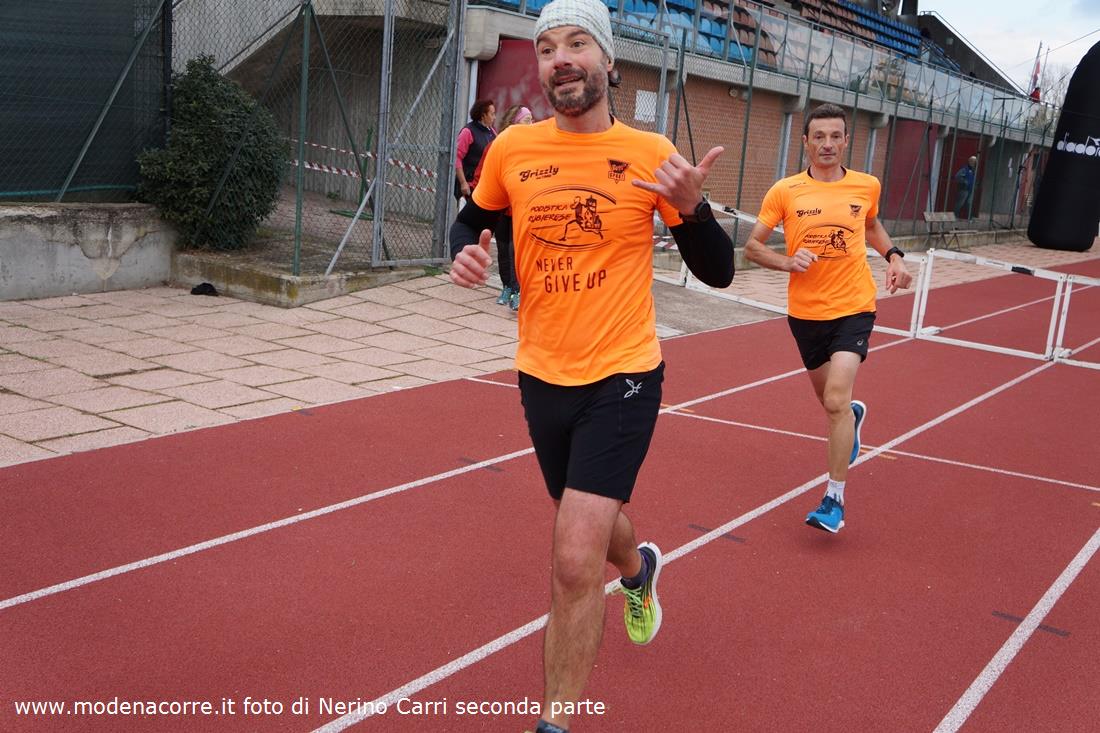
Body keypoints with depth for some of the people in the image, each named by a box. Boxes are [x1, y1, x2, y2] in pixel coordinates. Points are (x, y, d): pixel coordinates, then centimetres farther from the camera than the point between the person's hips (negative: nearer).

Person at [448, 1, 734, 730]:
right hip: (542, 377, 4)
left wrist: (691, 207, -26)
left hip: (622, 378, -4)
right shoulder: (512, 148, -3)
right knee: (591, 525, 25)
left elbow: (718, 273, -6)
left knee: (574, 562, -14)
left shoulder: (650, 153, -10)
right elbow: (472, 219, 17)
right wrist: (466, 253, -6)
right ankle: (639, 570, 62)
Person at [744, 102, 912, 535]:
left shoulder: (867, 186, 1)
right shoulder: (785, 192, -5)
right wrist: (787, 261, -20)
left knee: (836, 400, -17)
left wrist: (893, 256, 6)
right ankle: (854, 415, 58)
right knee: (830, 399, 19)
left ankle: (834, 500, -7)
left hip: (853, 308, -1)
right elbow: (752, 246, -2)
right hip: (805, 312, 2)